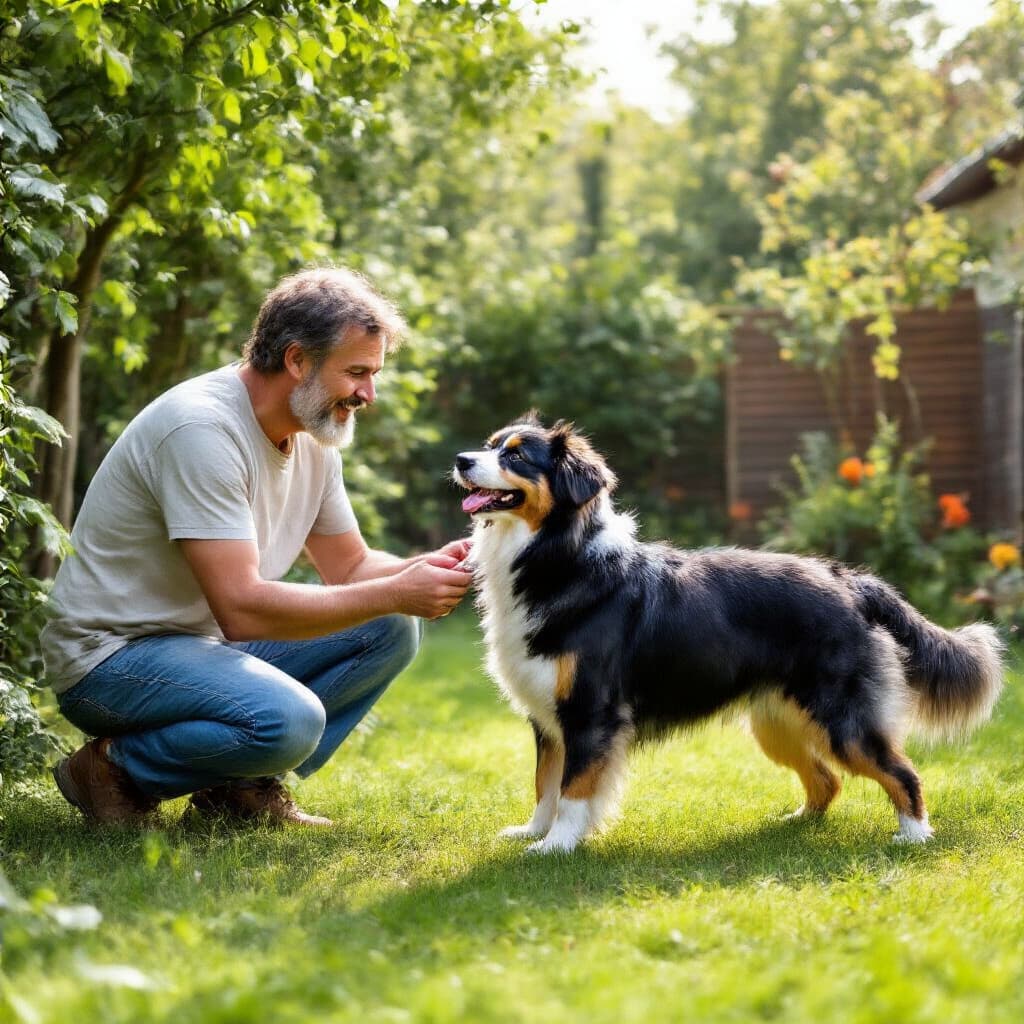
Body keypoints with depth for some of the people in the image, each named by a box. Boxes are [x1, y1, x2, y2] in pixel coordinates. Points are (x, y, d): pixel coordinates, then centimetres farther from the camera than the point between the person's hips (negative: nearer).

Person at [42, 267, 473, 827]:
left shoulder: (314, 436, 3)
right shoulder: (202, 428, -25)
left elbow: (350, 567, 12)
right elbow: (241, 608, -30)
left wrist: (426, 568, -10)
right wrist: (395, 593, -26)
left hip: (212, 639, 9)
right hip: (112, 655, -9)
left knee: (392, 629, -1)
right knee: (289, 718, -33)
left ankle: (244, 785, 3)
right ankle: (114, 769, -8)